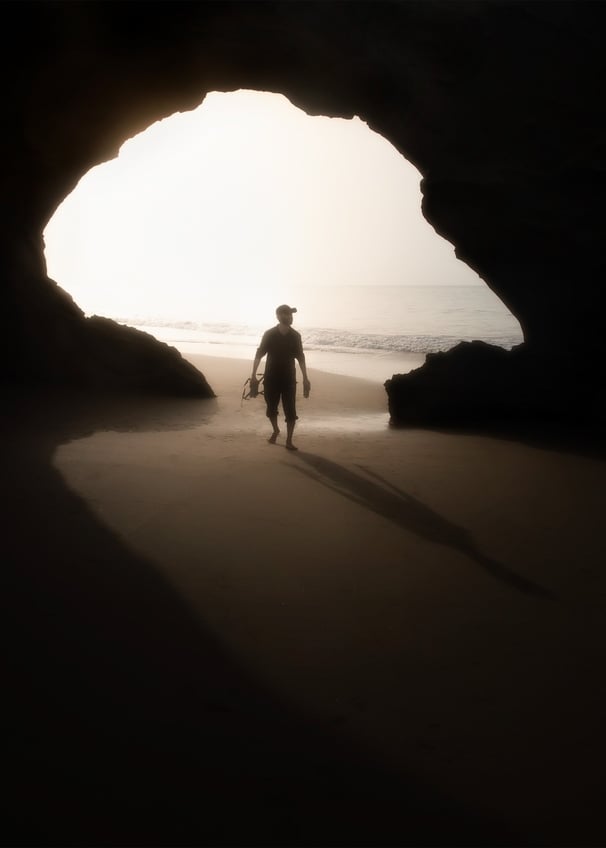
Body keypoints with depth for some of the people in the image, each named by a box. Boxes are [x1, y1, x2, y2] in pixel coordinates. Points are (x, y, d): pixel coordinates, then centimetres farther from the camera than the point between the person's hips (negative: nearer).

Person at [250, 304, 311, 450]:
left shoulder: (295, 336, -1)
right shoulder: (269, 334, -7)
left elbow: (300, 357, 6)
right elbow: (259, 354, -3)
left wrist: (305, 378, 3)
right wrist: (253, 375, -9)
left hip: (289, 378, 1)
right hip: (271, 378, 0)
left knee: (290, 411, -7)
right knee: (271, 408, 11)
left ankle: (289, 441, 1)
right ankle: (275, 431, 38)